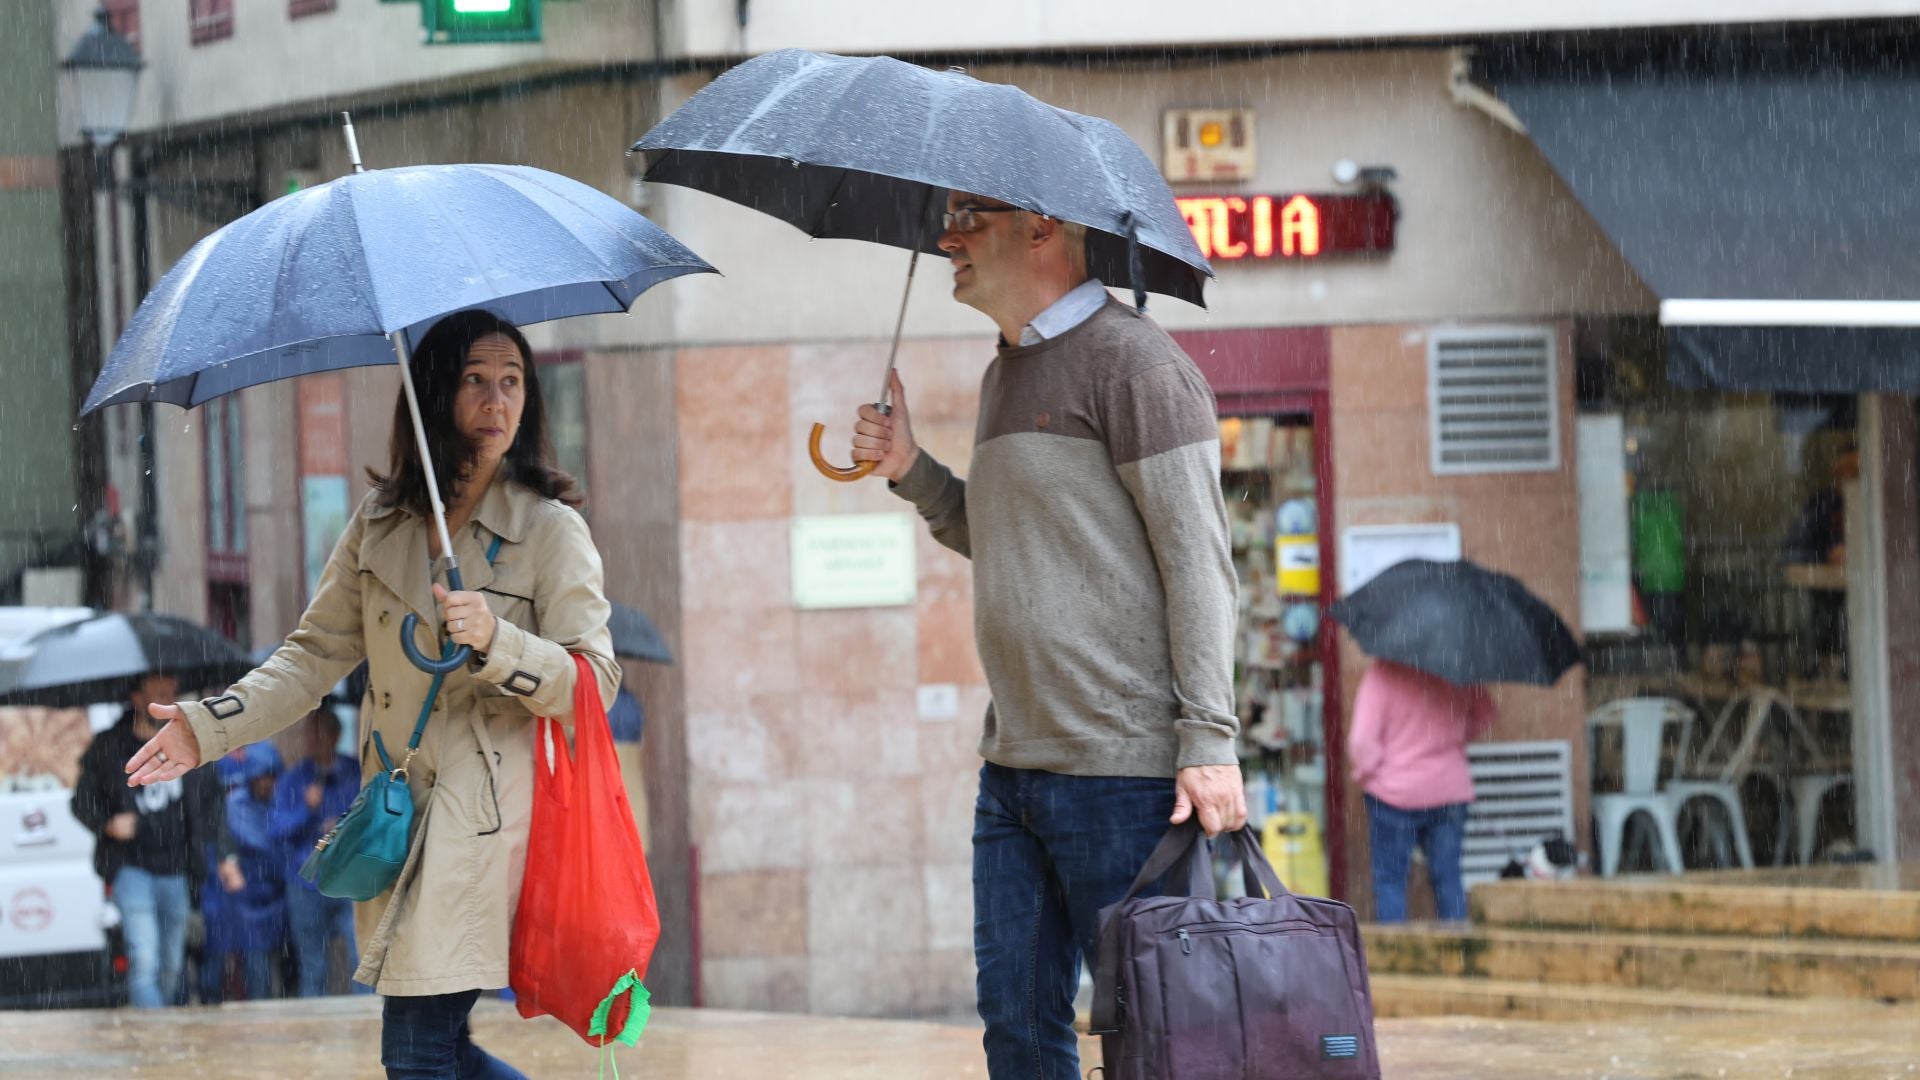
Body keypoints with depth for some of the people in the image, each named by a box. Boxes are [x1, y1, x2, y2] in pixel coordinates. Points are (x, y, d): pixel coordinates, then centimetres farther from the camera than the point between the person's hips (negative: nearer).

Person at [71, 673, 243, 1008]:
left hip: (175, 870, 4)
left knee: (171, 966, 9)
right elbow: (82, 802, 7)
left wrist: (225, 857, 10)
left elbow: (209, 805, 15)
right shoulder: (108, 748, 2)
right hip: (130, 865, -4)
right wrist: (108, 824, -14)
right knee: (144, 959, -18)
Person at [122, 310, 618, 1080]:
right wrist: (210, 726, 3)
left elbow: (594, 683, -8)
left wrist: (494, 641, -24)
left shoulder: (551, 530, -3)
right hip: (402, 821, 6)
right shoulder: (380, 525, 11)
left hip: (491, 821, -6)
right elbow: (318, 651, 14)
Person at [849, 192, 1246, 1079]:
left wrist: (1209, 741, -19)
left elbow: (1196, 556, -13)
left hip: (1121, 771, -9)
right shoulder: (1007, 375, 19)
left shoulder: (1131, 361, -9)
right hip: (1014, 764, 9)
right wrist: (910, 472, 10)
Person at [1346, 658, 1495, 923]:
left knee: (1389, 881, 5)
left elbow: (1362, 739, -18)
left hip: (1394, 792, -4)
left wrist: (1364, 771, 0)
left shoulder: (1382, 673, -17)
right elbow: (1484, 716, 11)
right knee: (1448, 879, 11)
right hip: (1450, 790, 4)